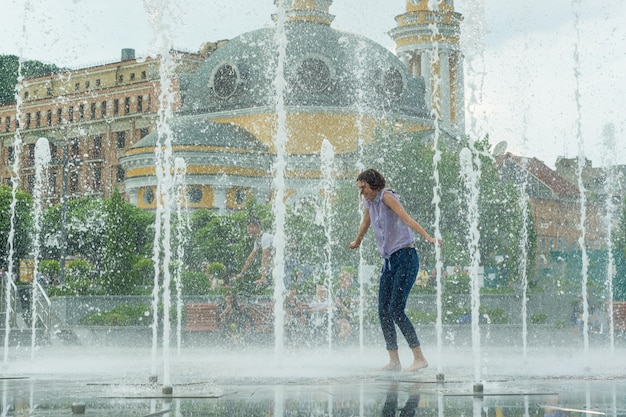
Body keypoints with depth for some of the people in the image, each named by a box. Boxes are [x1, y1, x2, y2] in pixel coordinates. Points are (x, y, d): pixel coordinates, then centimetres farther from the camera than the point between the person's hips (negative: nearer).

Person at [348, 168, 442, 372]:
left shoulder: (386, 197, -11)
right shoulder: (369, 202, 12)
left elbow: (407, 218, -23)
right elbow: (365, 223, 32)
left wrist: (428, 237, -35)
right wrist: (357, 242, 48)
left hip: (405, 258, -8)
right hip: (388, 261, 8)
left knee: (396, 310, -15)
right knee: (383, 311, 2)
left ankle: (420, 358, -9)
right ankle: (394, 360, 8)